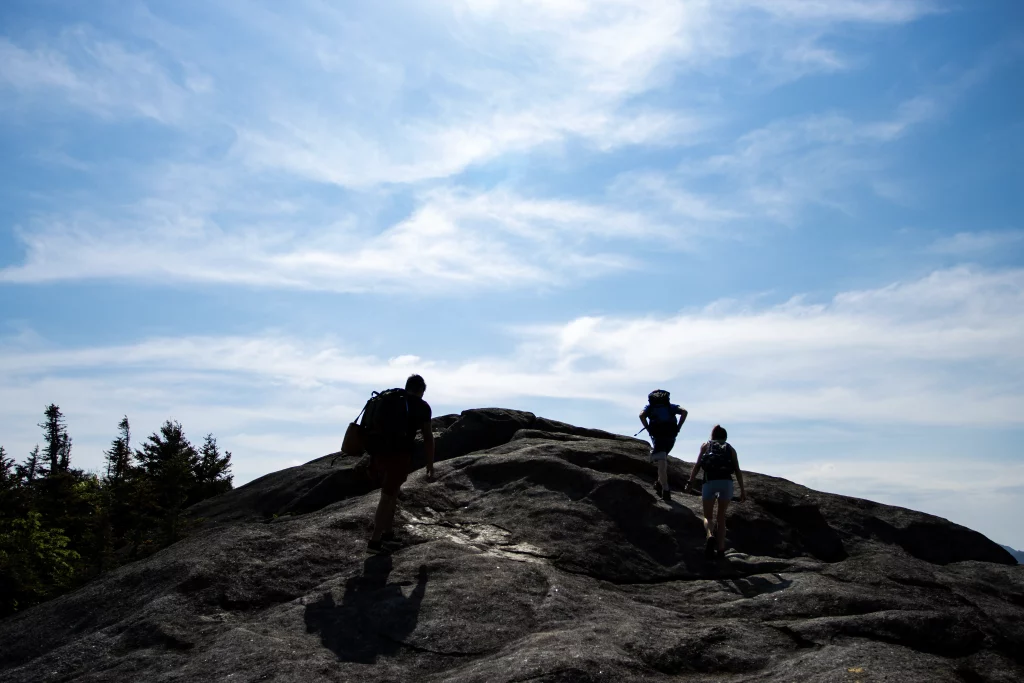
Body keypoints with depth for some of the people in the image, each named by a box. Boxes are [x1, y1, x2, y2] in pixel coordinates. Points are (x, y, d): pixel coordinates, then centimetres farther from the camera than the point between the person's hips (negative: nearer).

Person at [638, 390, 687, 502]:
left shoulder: (650, 406, 17)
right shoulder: (670, 406, 22)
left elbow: (641, 415, -5)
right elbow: (684, 412, 4)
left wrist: (648, 429, 0)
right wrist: (678, 427, 4)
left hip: (657, 435, -3)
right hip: (671, 436, 3)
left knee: (661, 462, -7)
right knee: (663, 460, 26)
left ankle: (666, 490, -16)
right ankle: (660, 483, 24)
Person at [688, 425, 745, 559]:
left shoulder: (706, 445, 21)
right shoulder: (730, 448, 22)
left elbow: (697, 465, 7)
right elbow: (738, 471, 10)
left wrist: (690, 482, 5)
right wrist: (742, 490, 7)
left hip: (709, 482, -1)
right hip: (726, 482, 1)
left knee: (708, 516, 10)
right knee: (721, 517, 16)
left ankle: (710, 536, -21)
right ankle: (721, 549, 7)